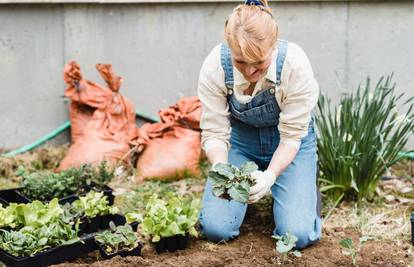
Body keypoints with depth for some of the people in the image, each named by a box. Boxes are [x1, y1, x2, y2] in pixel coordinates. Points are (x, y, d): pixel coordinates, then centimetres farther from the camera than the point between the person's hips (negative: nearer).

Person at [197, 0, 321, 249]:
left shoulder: (295, 65, -30)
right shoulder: (215, 66, -26)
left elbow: (291, 136, -23)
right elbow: (214, 132, -19)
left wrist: (271, 174, -40)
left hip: (288, 144, -1)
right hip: (240, 138, 2)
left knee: (299, 235, -16)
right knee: (216, 228, -13)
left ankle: (309, 186, 18)